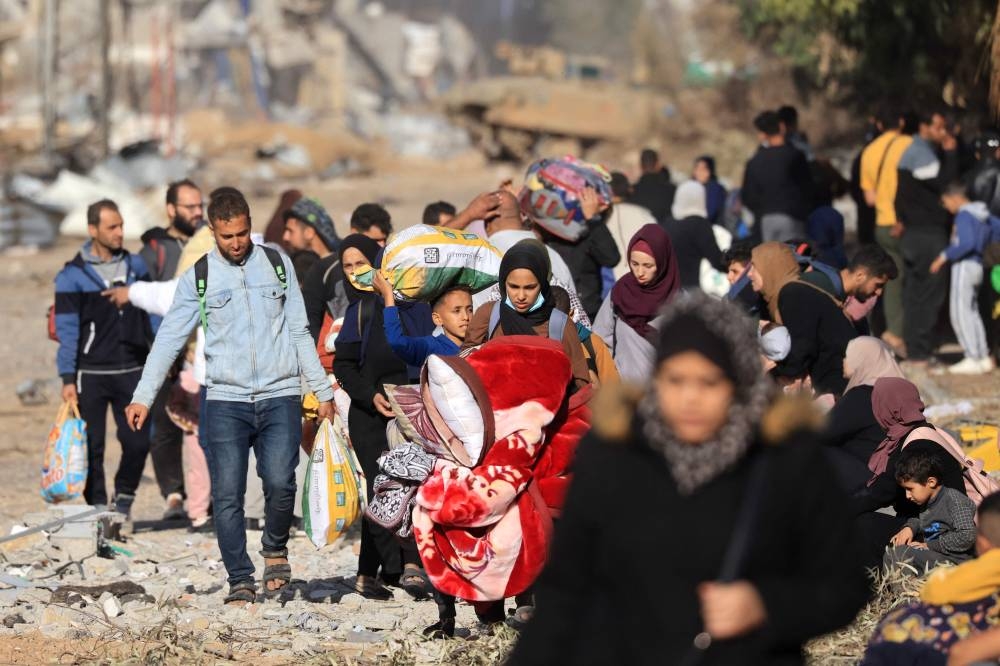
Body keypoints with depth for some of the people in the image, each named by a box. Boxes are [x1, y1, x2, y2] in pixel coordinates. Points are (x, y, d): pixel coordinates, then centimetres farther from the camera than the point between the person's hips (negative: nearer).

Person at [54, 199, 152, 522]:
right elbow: (66, 330, -5)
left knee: (138, 441, -3)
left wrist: (167, 353, 8)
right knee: (92, 446, 0)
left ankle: (124, 498, 19)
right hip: (92, 374, -3)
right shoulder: (73, 276, -4)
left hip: (132, 371, 3)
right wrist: (68, 379, -10)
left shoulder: (135, 266, 8)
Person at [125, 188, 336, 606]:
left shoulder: (277, 264, 9)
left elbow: (300, 332, 13)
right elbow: (169, 338, 3)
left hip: (280, 397, 0)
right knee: (227, 495, -7)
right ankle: (241, 582, 2)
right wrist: (143, 397, -5)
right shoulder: (199, 277, 5)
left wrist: (322, 390, 10)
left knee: (280, 482, -16)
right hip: (226, 401, 0)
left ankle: (275, 548, 12)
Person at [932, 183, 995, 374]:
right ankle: (983, 357, 15)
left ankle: (973, 359, -9)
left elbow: (967, 243, -27)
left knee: (960, 313, -6)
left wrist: (945, 256, -20)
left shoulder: (964, 215, -15)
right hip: (977, 266, 10)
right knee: (972, 313, 15)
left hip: (964, 265, -10)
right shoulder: (982, 215, 14)